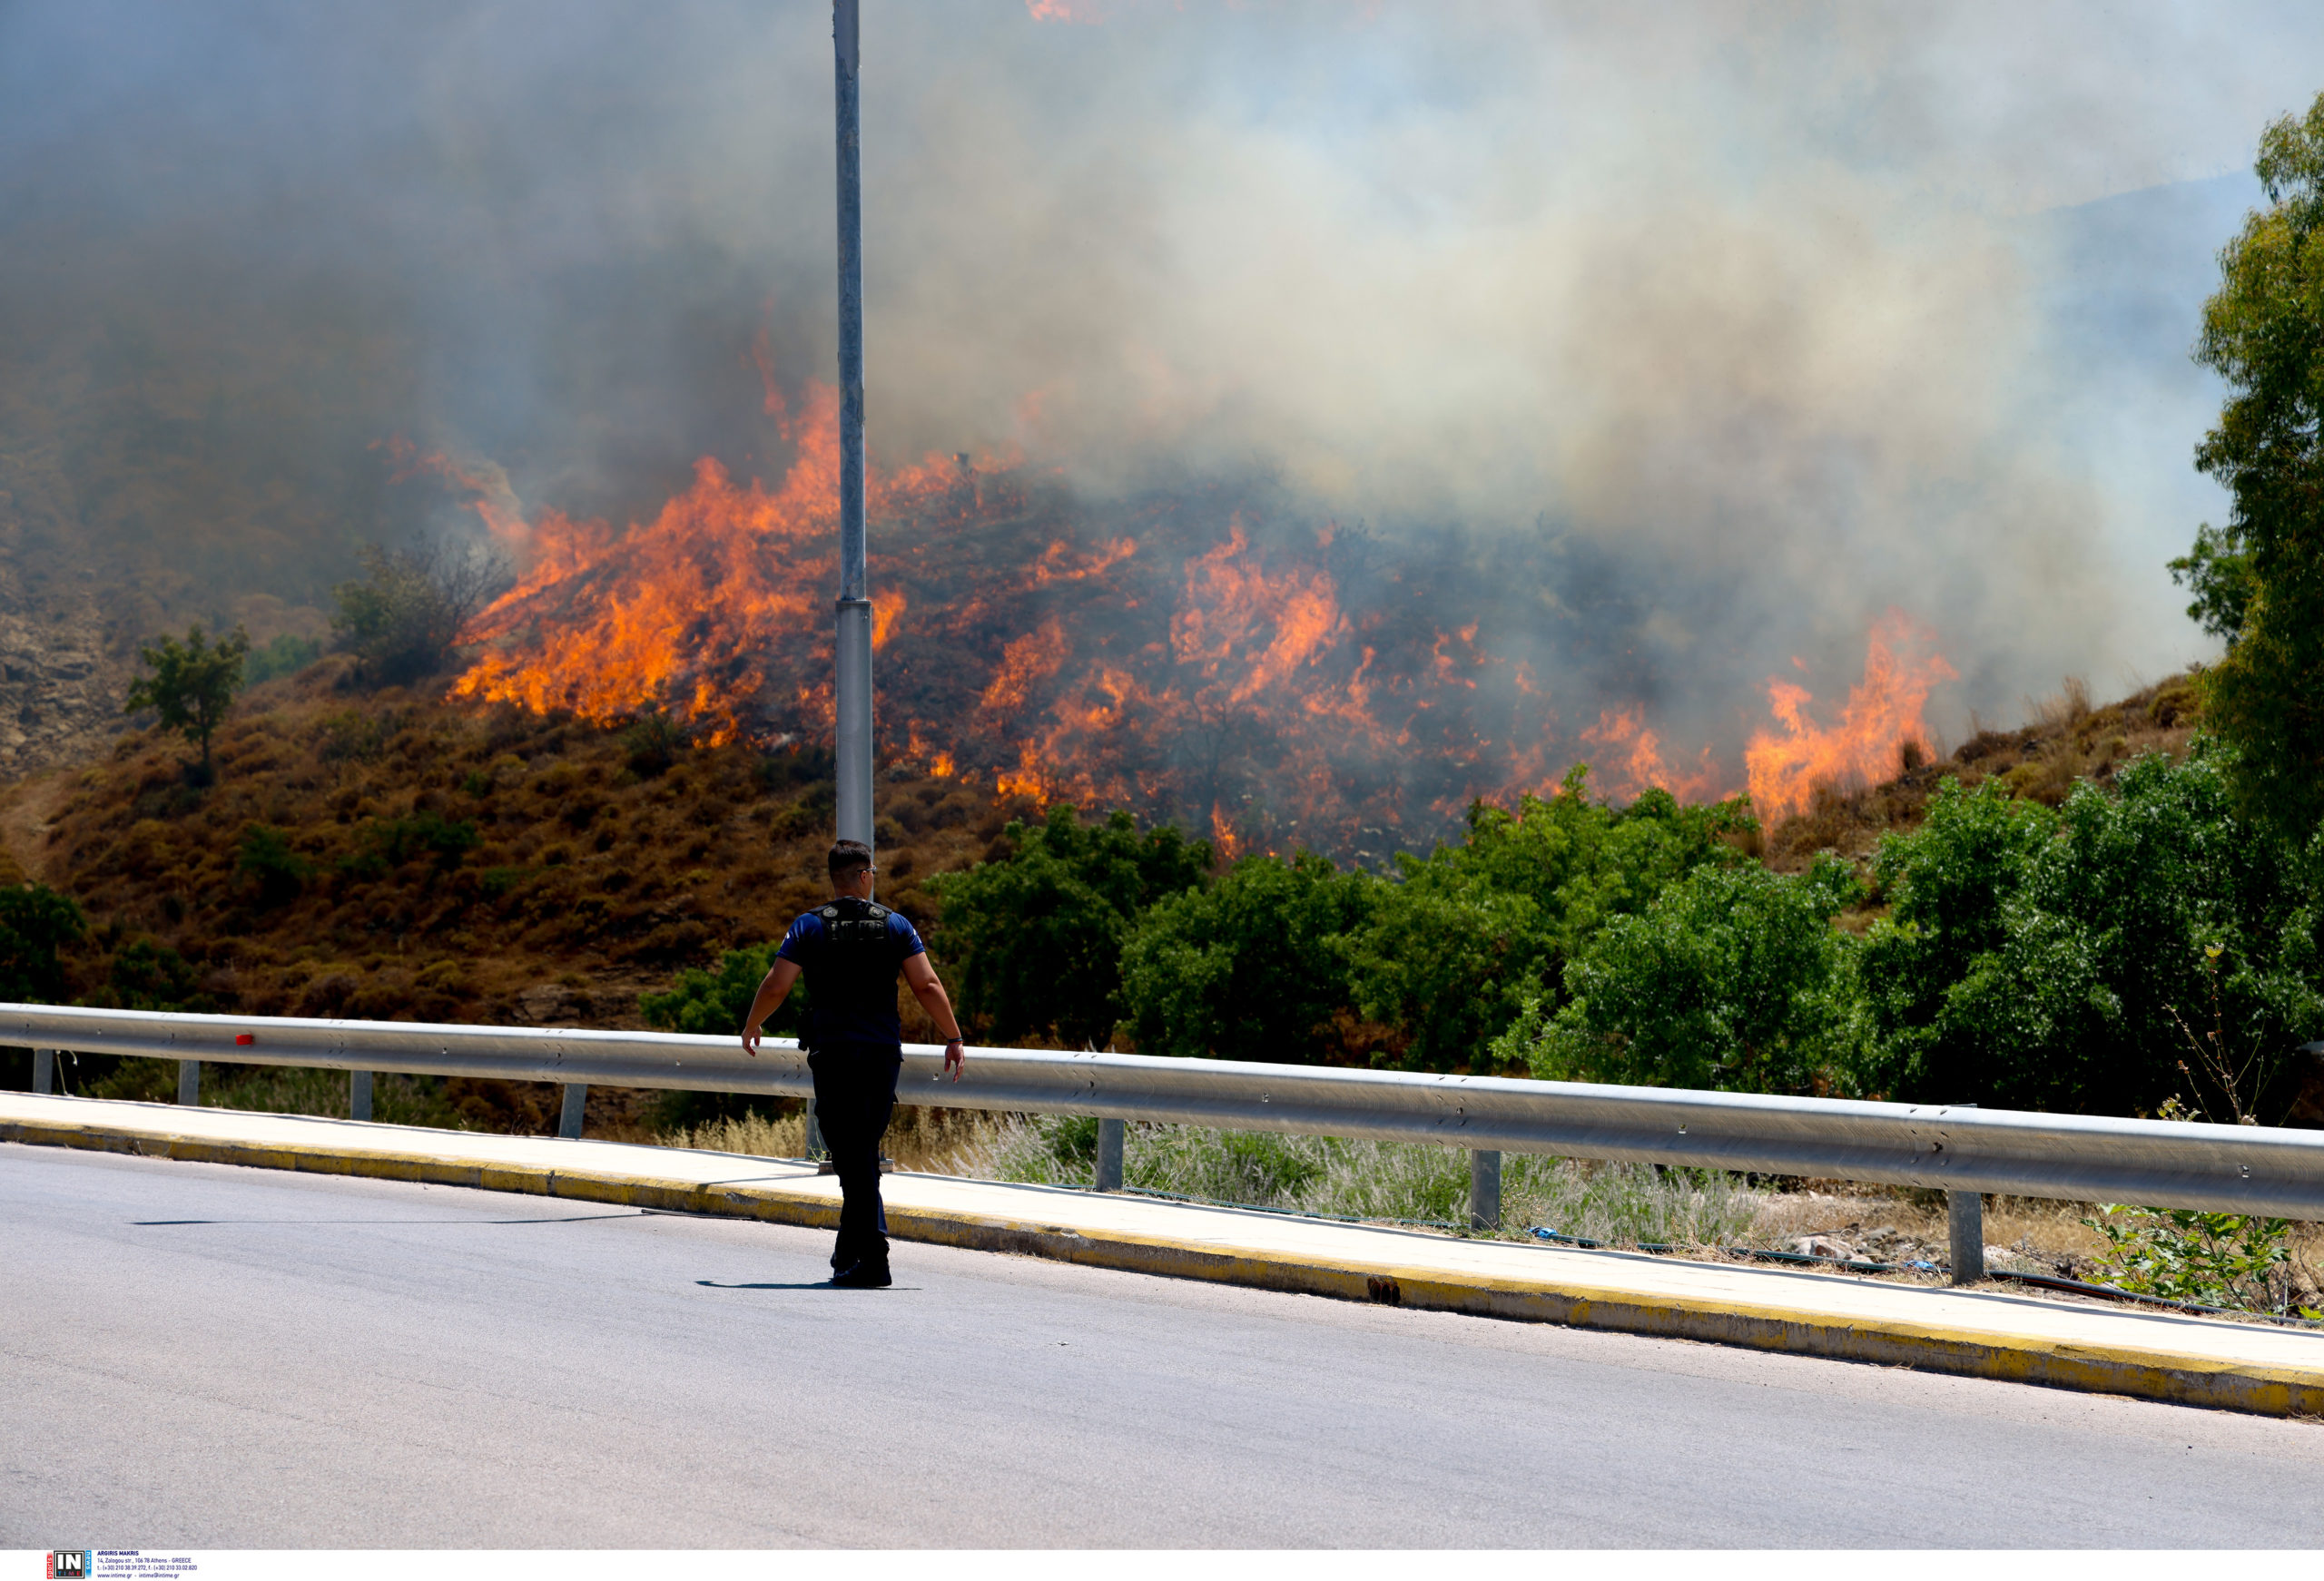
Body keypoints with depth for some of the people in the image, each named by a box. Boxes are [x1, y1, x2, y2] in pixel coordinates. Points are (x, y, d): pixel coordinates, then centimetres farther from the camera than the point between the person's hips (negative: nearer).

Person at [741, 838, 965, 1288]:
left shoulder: (810, 926, -1)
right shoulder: (894, 925, 4)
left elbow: (776, 986, -6)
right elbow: (927, 986, -3)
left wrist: (751, 1028, 11)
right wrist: (953, 1038, 4)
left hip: (834, 1053, -3)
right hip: (884, 1053, 3)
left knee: (854, 1160, -4)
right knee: (863, 1154, 16)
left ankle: (873, 1261, -12)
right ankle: (848, 1253, 24)